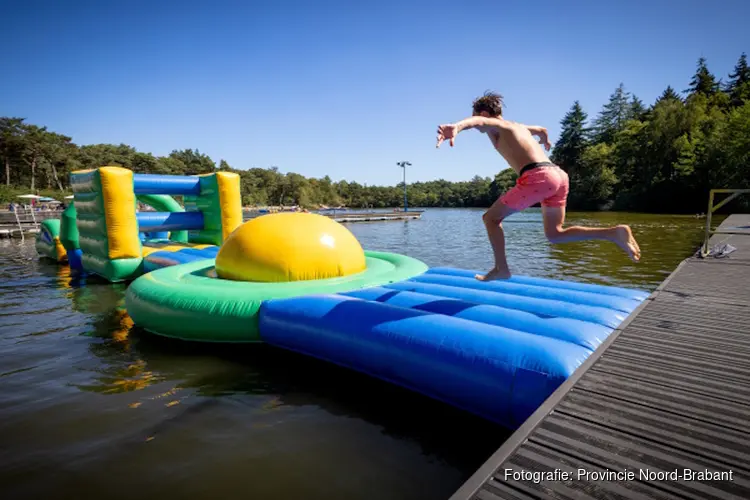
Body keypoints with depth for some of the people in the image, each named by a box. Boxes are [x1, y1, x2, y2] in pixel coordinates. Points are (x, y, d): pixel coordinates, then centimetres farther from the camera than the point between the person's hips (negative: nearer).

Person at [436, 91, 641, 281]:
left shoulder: (494, 125, 8)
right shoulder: (518, 126, 31)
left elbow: (477, 120, -17)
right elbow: (542, 129, 52)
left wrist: (456, 126, -40)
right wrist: (545, 141, 76)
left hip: (537, 176, -8)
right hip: (558, 174, 8)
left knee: (491, 218, 6)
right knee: (555, 234, 16)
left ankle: (501, 268, 4)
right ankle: (614, 232, 1)